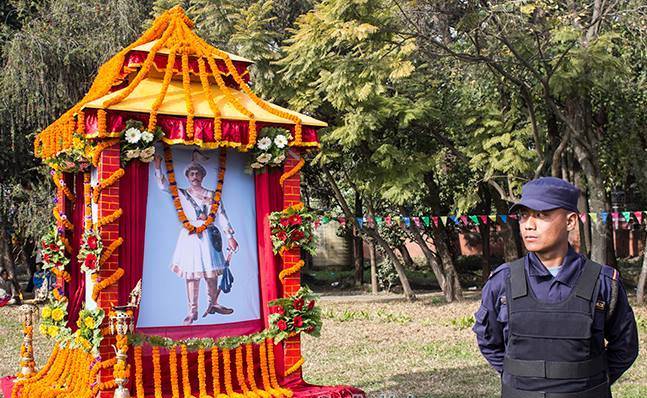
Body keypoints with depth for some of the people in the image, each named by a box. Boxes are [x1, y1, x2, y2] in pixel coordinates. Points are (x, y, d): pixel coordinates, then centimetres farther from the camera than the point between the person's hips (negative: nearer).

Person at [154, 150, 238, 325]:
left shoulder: (212, 195, 9)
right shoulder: (182, 194, 8)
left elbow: (221, 216, 6)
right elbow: (163, 185, 3)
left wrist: (230, 236, 1)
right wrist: (158, 167, -5)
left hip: (209, 236, 1)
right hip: (190, 237, -1)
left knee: (211, 273, 5)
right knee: (191, 274, -4)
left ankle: (213, 304, 21)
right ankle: (193, 311, 2)